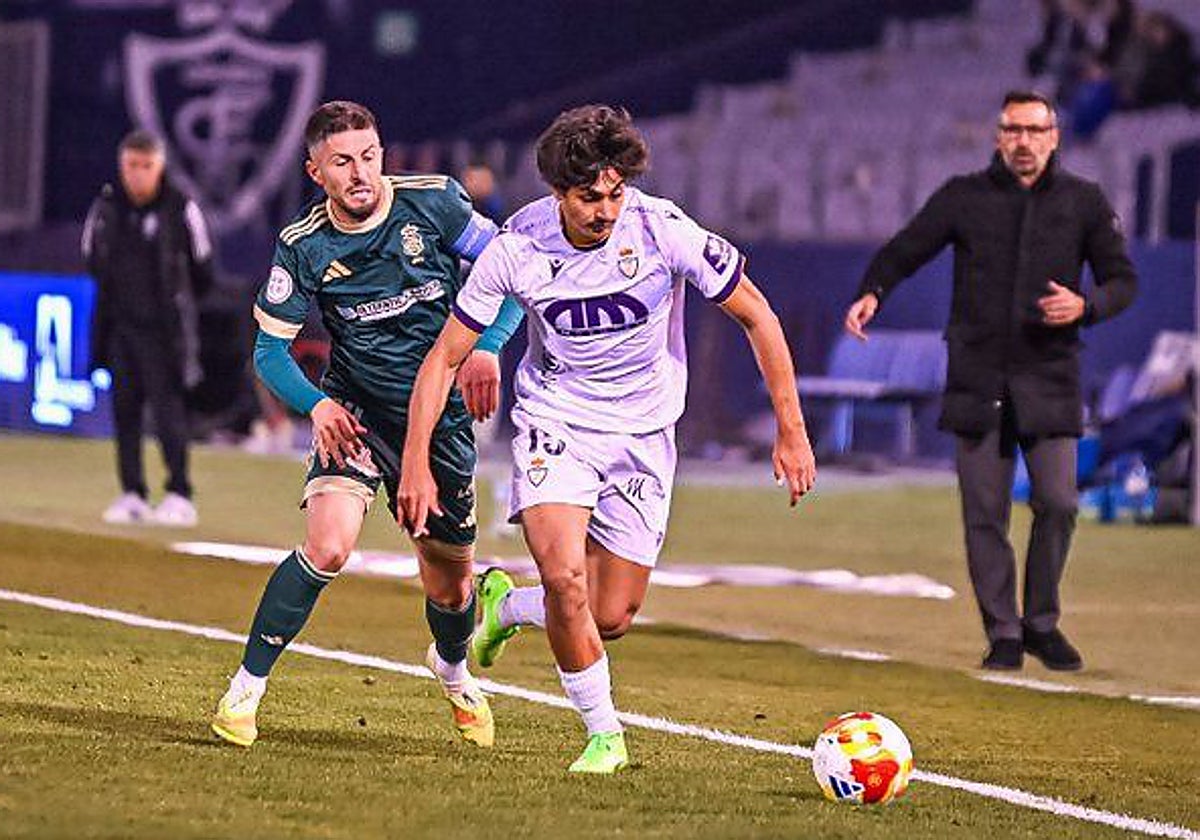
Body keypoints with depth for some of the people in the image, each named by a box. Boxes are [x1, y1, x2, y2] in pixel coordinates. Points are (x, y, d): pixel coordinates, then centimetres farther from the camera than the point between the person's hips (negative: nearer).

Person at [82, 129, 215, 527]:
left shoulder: (181, 210, -7)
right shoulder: (105, 208, 4)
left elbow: (202, 273, 2)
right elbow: (93, 261, 18)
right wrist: (119, 296, 14)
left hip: (164, 330, -4)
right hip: (118, 326, 4)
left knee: (168, 410, -9)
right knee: (124, 410, 6)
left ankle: (179, 495, -7)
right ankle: (131, 495, 11)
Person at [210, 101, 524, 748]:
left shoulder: (433, 202, -12)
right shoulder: (304, 246, -12)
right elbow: (269, 347, -3)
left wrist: (485, 349, -19)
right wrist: (317, 404, -20)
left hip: (442, 415, 1)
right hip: (357, 413, -1)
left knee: (449, 583, 9)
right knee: (328, 547, -25)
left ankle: (452, 668, 45)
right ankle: (245, 691, -12)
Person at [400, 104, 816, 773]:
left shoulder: (663, 230, -20)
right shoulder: (518, 248, -17)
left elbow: (757, 317, -7)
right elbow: (445, 358, -7)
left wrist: (792, 434, -7)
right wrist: (417, 463, -13)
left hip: (643, 435, 1)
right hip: (555, 422, -1)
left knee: (611, 619, 1)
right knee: (565, 575, -25)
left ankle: (505, 608, 34)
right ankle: (604, 735, -5)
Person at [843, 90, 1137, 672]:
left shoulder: (1083, 203, 6)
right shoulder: (964, 198, 6)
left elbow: (1123, 280, 9)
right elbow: (901, 253, 10)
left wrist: (1086, 307, -12)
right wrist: (872, 293, -11)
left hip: (1049, 378, 0)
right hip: (977, 378, 0)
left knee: (1058, 502, -10)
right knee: (984, 512, -2)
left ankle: (1041, 621, 10)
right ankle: (1003, 634, 8)